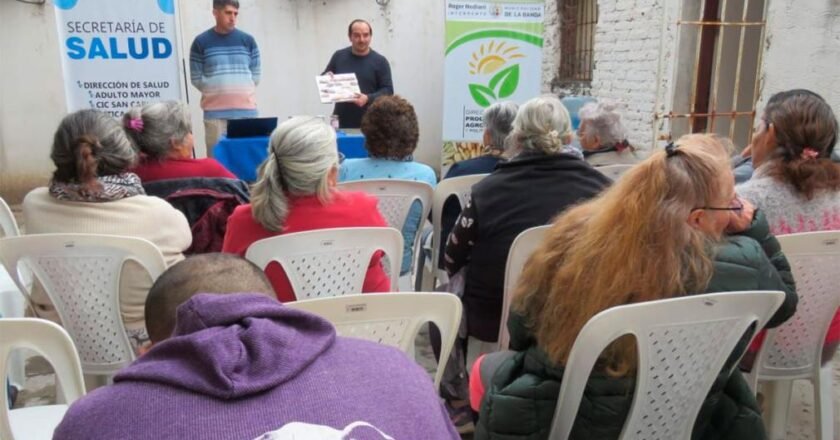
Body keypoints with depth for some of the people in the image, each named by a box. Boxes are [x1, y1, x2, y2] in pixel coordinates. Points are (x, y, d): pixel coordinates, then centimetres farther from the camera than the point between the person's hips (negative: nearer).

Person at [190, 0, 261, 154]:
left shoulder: (248, 40, 8)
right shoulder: (201, 42, 3)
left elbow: (255, 76, 10)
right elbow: (196, 79, 3)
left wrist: (240, 92, 2)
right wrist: (214, 92, -3)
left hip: (246, 109, 2)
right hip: (215, 111, -2)